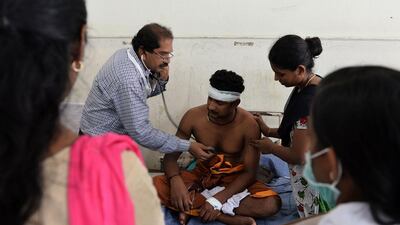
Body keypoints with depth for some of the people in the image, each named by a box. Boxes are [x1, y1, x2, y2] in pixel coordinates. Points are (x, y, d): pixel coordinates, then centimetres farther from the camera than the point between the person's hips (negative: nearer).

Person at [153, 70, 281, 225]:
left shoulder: (248, 125, -20)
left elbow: (249, 172, -18)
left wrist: (218, 200, -31)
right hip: (201, 176, 2)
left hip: (235, 180, -1)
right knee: (154, 186, -26)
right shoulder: (194, 116, -15)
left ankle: (193, 208, -25)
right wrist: (175, 181, -33)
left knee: (272, 204, -31)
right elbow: (171, 155, -10)